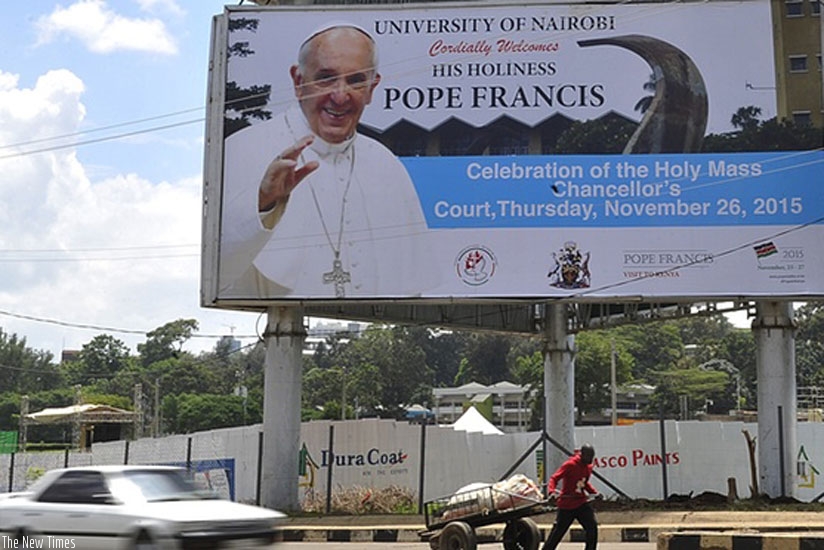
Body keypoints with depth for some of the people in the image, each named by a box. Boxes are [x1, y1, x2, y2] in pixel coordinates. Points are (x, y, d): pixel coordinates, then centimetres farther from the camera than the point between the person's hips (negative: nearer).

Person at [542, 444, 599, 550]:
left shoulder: (588, 467, 5)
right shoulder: (570, 465, -16)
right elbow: (554, 478, -20)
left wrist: (595, 492, 7)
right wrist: (552, 491, -38)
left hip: (581, 502, 5)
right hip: (566, 505, -5)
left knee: (592, 526, -11)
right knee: (557, 532, 2)